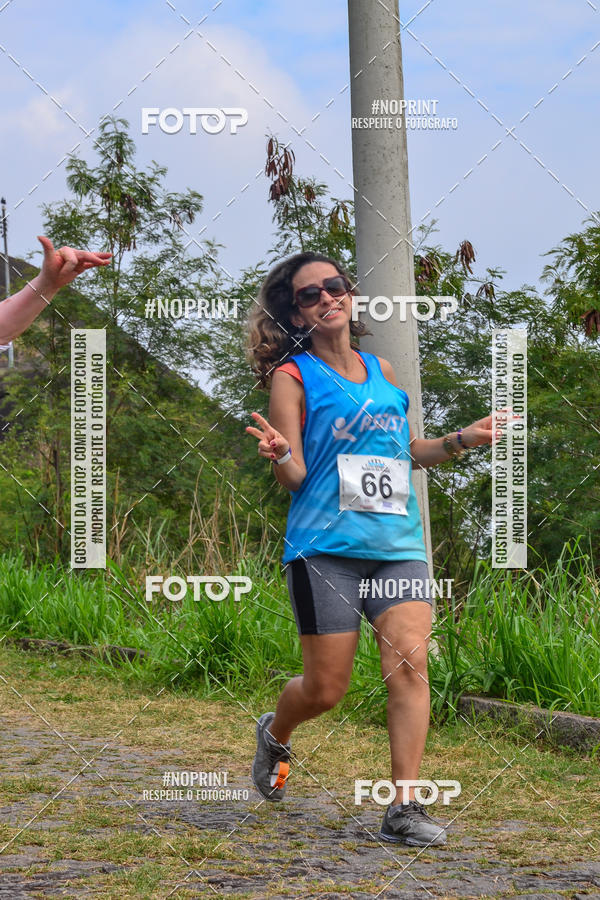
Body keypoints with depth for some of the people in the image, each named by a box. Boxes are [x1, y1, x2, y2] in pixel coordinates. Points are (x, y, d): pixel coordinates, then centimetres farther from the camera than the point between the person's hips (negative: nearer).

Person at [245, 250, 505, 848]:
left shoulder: (382, 371, 16)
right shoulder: (292, 377, 1)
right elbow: (293, 477, -5)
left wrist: (460, 440, 15)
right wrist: (281, 456, -27)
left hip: (397, 545, 4)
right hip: (324, 547, -4)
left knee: (409, 661, -15)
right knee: (326, 688, -2)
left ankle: (405, 809, -13)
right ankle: (275, 734, 34)